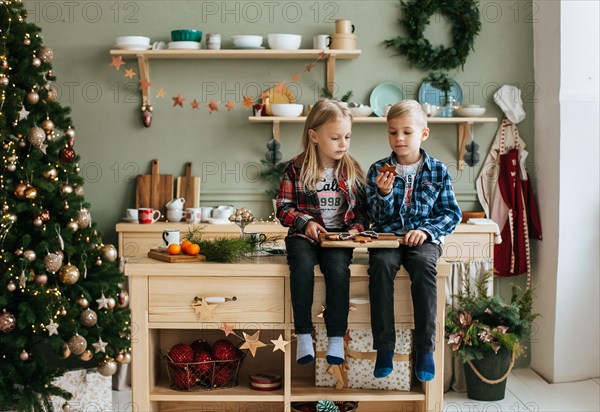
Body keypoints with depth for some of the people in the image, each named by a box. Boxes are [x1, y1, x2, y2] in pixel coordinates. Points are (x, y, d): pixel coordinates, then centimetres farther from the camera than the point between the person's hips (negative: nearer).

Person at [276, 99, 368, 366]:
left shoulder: (352, 170, 8)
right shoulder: (296, 169, 2)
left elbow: (363, 209, 12)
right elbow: (284, 208, 2)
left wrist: (356, 228, -6)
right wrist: (305, 222, -13)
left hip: (339, 236, 1)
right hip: (304, 234, -1)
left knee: (338, 266, -31)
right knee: (302, 263, -33)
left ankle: (336, 338, -22)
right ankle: (303, 335, -22)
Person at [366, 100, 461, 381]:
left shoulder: (437, 171, 7)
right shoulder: (378, 170, 7)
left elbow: (452, 213, 5)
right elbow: (376, 216, 4)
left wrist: (427, 230, -12)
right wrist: (383, 193, -16)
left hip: (423, 239, -1)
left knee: (423, 265, -34)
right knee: (381, 264, -33)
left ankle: (425, 348, -27)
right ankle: (384, 347, -27)